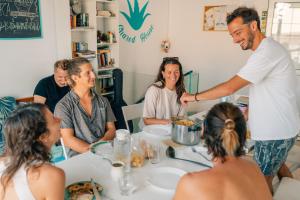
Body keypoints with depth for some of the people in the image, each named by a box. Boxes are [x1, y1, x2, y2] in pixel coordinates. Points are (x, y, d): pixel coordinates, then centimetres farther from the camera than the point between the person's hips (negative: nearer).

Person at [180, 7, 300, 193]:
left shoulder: (267, 52, -24)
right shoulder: (268, 48, 8)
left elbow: (229, 87, -28)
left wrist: (195, 96, -18)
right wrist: (249, 112, 9)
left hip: (274, 132, -10)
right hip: (279, 127, 10)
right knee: (279, 167, 26)